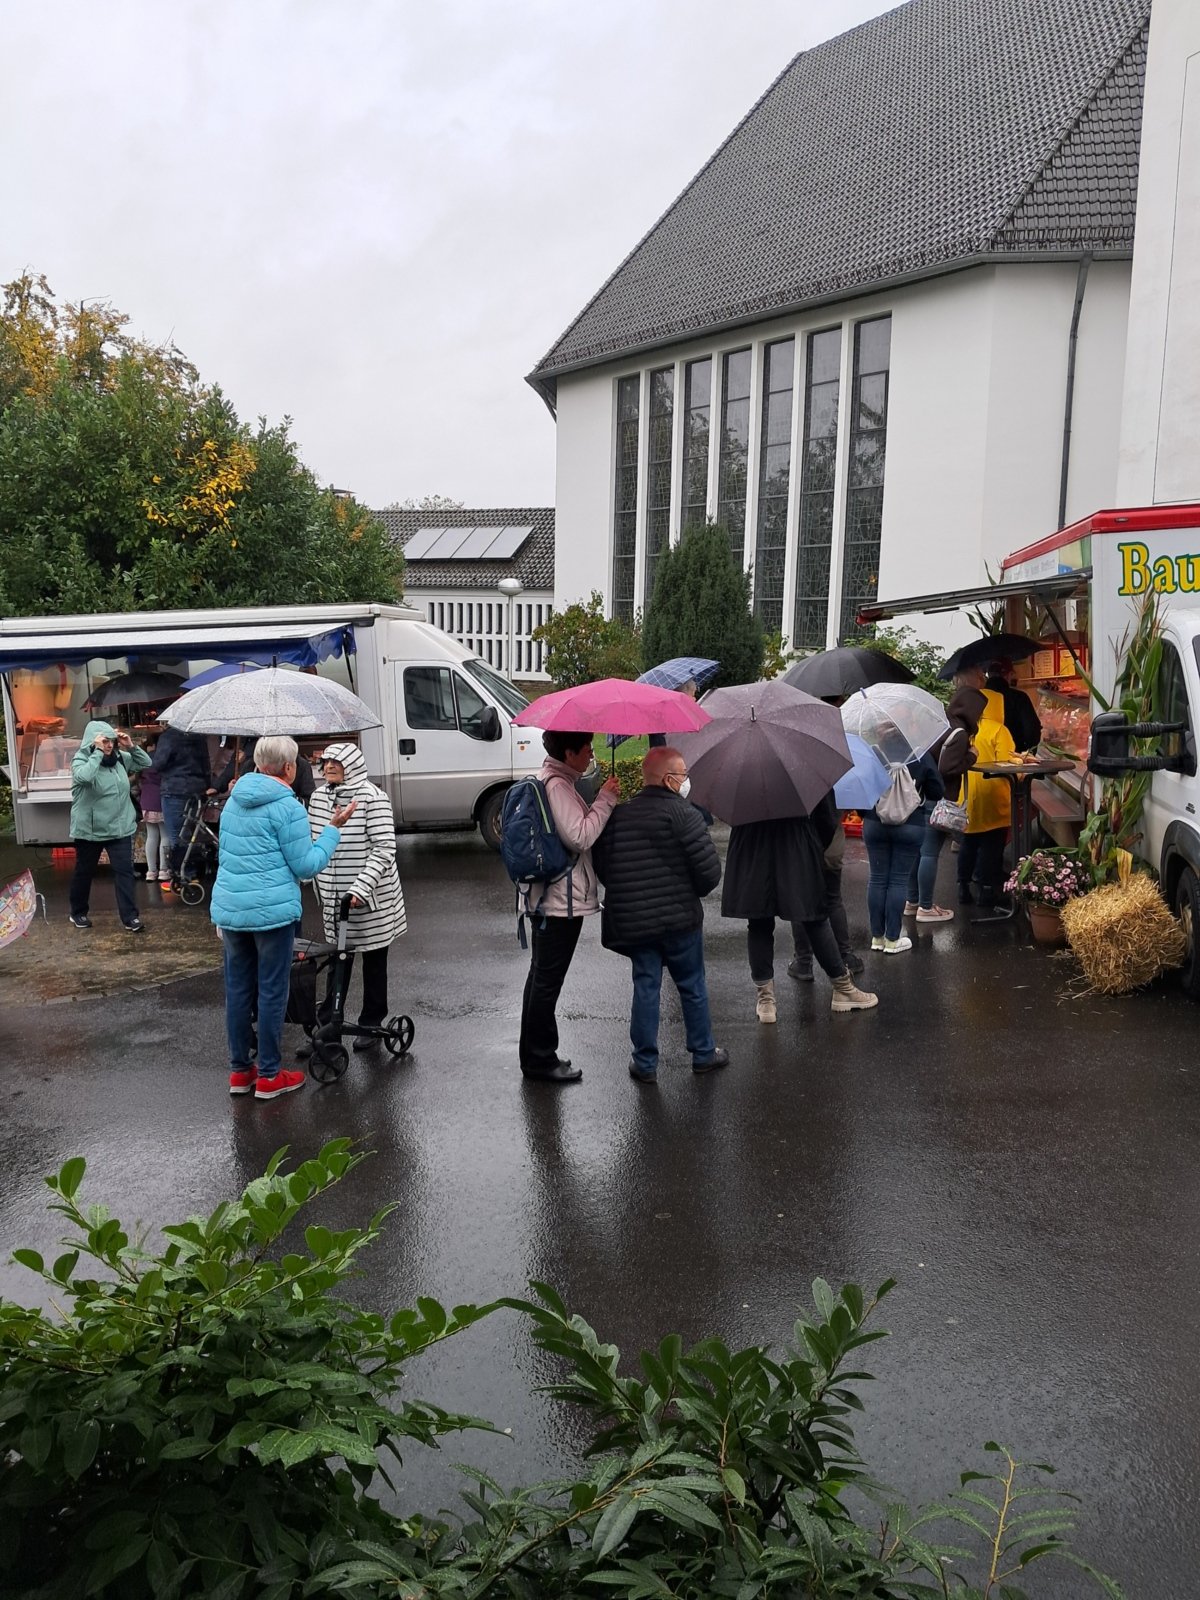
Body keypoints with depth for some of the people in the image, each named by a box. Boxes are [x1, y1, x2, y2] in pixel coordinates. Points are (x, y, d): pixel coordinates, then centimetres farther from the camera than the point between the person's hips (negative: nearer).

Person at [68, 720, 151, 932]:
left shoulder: (120, 758, 3)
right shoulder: (81, 760, -11)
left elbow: (146, 763, 11)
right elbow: (83, 777, -33)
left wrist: (131, 747, -4)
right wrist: (98, 752, -28)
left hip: (120, 828, 3)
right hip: (89, 829, -3)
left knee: (124, 870, -2)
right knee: (84, 872, 13)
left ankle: (130, 917, 0)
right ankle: (78, 913, 31)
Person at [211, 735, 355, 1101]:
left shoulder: (234, 801, 11)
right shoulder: (288, 807, -12)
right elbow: (306, 866, -9)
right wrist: (334, 828, -2)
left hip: (229, 909, 7)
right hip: (272, 912, -7)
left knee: (237, 989, 13)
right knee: (271, 993, 3)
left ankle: (239, 1070, 22)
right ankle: (269, 1076, 11)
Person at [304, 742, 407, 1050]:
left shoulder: (372, 798, -14)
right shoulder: (319, 797, 5)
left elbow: (384, 848, -19)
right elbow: (313, 843, 15)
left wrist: (361, 888, -25)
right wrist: (319, 884, 11)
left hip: (372, 896, -5)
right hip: (334, 896, 5)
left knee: (374, 960, 9)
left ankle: (371, 1024, 22)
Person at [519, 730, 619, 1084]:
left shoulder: (551, 779, 12)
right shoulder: (557, 785, -20)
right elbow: (580, 836, -25)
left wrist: (602, 803, 8)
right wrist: (605, 800, -18)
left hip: (548, 896, 11)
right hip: (561, 900, -11)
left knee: (542, 977, 18)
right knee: (548, 979, 0)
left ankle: (535, 1055, 30)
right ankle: (540, 1058, 10)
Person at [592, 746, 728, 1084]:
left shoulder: (617, 816, 3)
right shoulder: (681, 813, -13)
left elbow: (601, 868, 7)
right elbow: (709, 868, -16)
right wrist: (694, 891, 4)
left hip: (633, 923, 4)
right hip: (680, 919, -3)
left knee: (645, 988, 11)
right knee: (692, 986, 13)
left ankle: (645, 1063, 15)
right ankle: (703, 1053, 27)